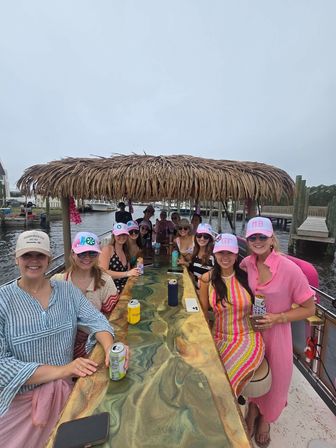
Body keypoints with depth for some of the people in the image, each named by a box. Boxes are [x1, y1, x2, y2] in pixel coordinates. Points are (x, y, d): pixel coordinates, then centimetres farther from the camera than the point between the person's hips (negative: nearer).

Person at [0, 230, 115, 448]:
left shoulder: (67, 290, -4)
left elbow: (96, 320, -9)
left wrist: (109, 347, -30)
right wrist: (60, 370, -27)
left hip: (66, 390, 2)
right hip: (19, 399, -2)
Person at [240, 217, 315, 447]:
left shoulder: (290, 269, -25)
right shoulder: (247, 263, -12)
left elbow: (309, 309, -13)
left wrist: (277, 318, -22)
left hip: (276, 332, -2)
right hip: (250, 330, 3)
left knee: (275, 378, 22)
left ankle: (265, 419, 55)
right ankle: (253, 409, 57)